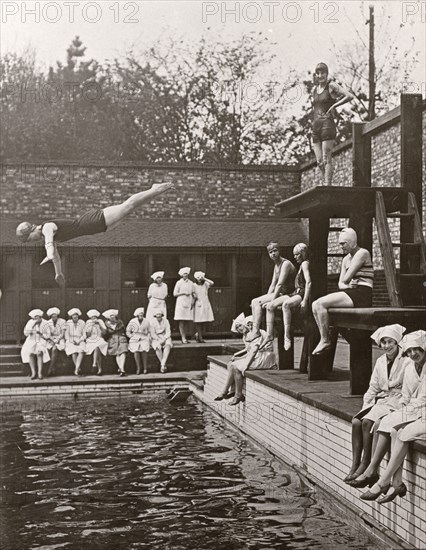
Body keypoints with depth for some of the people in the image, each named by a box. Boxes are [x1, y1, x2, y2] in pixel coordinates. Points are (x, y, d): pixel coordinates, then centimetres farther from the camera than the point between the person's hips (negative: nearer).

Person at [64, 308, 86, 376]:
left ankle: (76, 370, -37)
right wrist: (72, 341, -8)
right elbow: (66, 335, 8)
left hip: (80, 341, 0)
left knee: (81, 351, -31)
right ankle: (79, 369, -23)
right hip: (70, 341, 0)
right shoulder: (68, 323, 9)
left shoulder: (82, 323, 9)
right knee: (73, 352, -30)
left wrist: (79, 341, -9)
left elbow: (84, 335, 7)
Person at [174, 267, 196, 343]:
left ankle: (185, 337, 7)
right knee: (181, 321, -7)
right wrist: (184, 293, -10)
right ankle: (183, 338, -8)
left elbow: (193, 293, 17)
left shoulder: (190, 283, 12)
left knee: (187, 321, 3)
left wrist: (193, 300, 0)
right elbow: (175, 294, -2)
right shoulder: (179, 283, 1)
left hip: (189, 303, 4)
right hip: (181, 302, -4)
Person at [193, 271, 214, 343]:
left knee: (203, 321, 3)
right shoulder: (194, 286, 1)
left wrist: (204, 278, -8)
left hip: (205, 304, 3)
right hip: (198, 304, -3)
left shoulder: (205, 284, 6)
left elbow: (212, 283, -12)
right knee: (198, 321, -5)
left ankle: (197, 334, 22)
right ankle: (200, 337, -1)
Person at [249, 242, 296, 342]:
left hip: (289, 295, -9)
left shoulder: (286, 264, -13)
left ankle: (269, 335, -22)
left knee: (270, 306, -27)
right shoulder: (276, 266, 16)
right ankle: (255, 331, -10)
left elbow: (280, 284, -19)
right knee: (255, 302, -2)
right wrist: (266, 299, 5)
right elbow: (273, 285, 17)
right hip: (280, 294, 9)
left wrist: (271, 300, -20)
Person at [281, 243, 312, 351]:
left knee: (286, 304, -37)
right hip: (297, 293, 10)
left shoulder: (305, 263, -3)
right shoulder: (302, 265, 26)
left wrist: (305, 301, -25)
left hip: (303, 294, -10)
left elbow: (308, 282, -16)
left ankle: (287, 337, -39)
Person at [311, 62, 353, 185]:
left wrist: (333, 106, -10)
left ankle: (328, 186, -14)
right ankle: (326, 183, 6)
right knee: (319, 161, 1)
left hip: (327, 125, -7)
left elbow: (350, 96, -13)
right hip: (315, 126, 7)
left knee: (327, 159, -12)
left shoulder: (331, 86, -1)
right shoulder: (315, 89, 18)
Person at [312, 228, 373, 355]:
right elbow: (341, 283, 16)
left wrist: (346, 282, 8)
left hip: (361, 295, -9)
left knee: (321, 303, -21)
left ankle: (325, 340, -12)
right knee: (315, 305, -5)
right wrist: (348, 285, -5)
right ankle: (323, 339, -6)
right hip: (350, 292, 9)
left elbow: (345, 279, -14)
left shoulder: (362, 253, -7)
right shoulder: (346, 259, 21)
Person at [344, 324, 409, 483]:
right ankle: (355, 465, -19)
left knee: (367, 422, -27)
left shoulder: (407, 361, -8)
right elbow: (373, 388, 17)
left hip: (397, 402, -6)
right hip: (381, 401, 7)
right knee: (356, 421, -18)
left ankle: (366, 464, -16)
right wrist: (365, 407, 6)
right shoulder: (380, 361, 15)